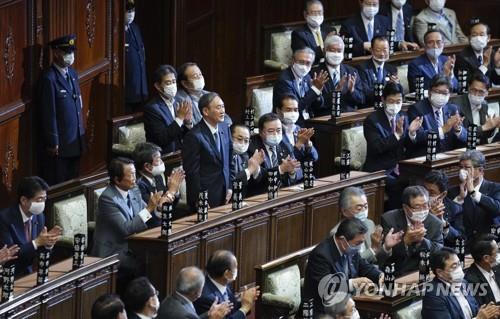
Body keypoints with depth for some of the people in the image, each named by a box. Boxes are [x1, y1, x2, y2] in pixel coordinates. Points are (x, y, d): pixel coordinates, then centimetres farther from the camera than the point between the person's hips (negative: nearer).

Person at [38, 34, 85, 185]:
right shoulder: (49, 79, -17)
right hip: (59, 144, -8)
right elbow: (49, 114, -17)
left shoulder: (72, 73, 9)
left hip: (75, 142, 8)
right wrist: (53, 143, -16)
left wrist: (81, 134, 14)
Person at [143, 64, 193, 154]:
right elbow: (162, 139, -17)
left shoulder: (178, 104, 10)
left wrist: (188, 121, -9)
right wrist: (180, 118, -19)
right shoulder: (151, 108, -9)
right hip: (164, 156, -6)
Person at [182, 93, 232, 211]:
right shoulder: (194, 136, -18)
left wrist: (229, 187, 9)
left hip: (223, 193, 6)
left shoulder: (225, 128, 5)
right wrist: (199, 200, -14)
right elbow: (192, 171, -15)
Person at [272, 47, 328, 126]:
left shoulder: (306, 77, 10)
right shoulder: (284, 79, -12)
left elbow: (318, 107, 11)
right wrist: (314, 90, -21)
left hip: (308, 121, 8)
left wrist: (317, 90, -9)